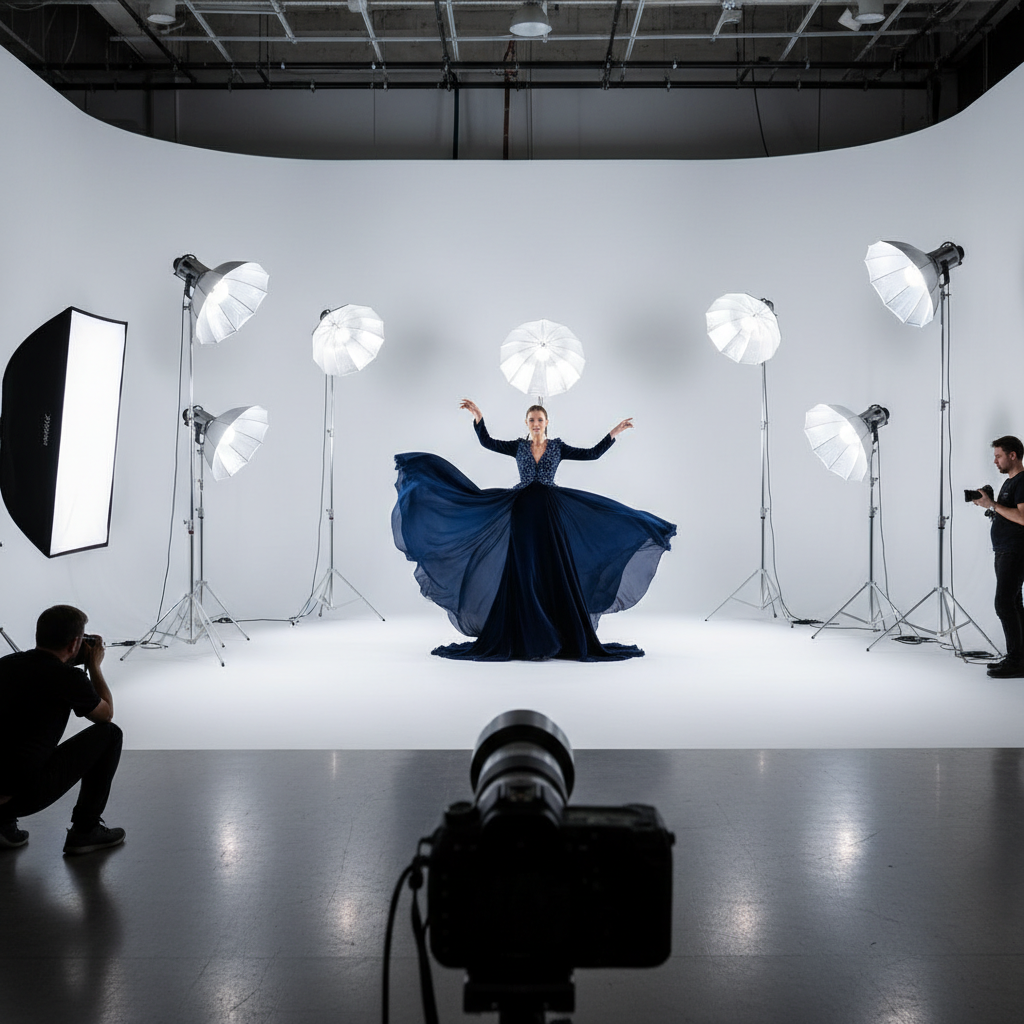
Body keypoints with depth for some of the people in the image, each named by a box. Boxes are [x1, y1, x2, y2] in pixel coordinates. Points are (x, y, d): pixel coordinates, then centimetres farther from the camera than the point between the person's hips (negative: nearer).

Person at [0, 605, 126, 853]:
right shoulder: (68, 677, -7)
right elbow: (106, 714, 12)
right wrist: (95, 666, 22)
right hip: (26, 794, -7)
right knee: (109, 734, 9)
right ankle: (85, 830, 12)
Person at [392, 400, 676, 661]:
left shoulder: (557, 447, 8)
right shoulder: (518, 447, 10)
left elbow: (592, 454, 4)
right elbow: (487, 442, 1)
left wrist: (614, 432, -1)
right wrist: (478, 416, -7)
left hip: (549, 511, 0)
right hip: (522, 511, 1)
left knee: (553, 569, -3)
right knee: (522, 570, -1)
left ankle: (564, 635, 3)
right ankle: (523, 636, 4)